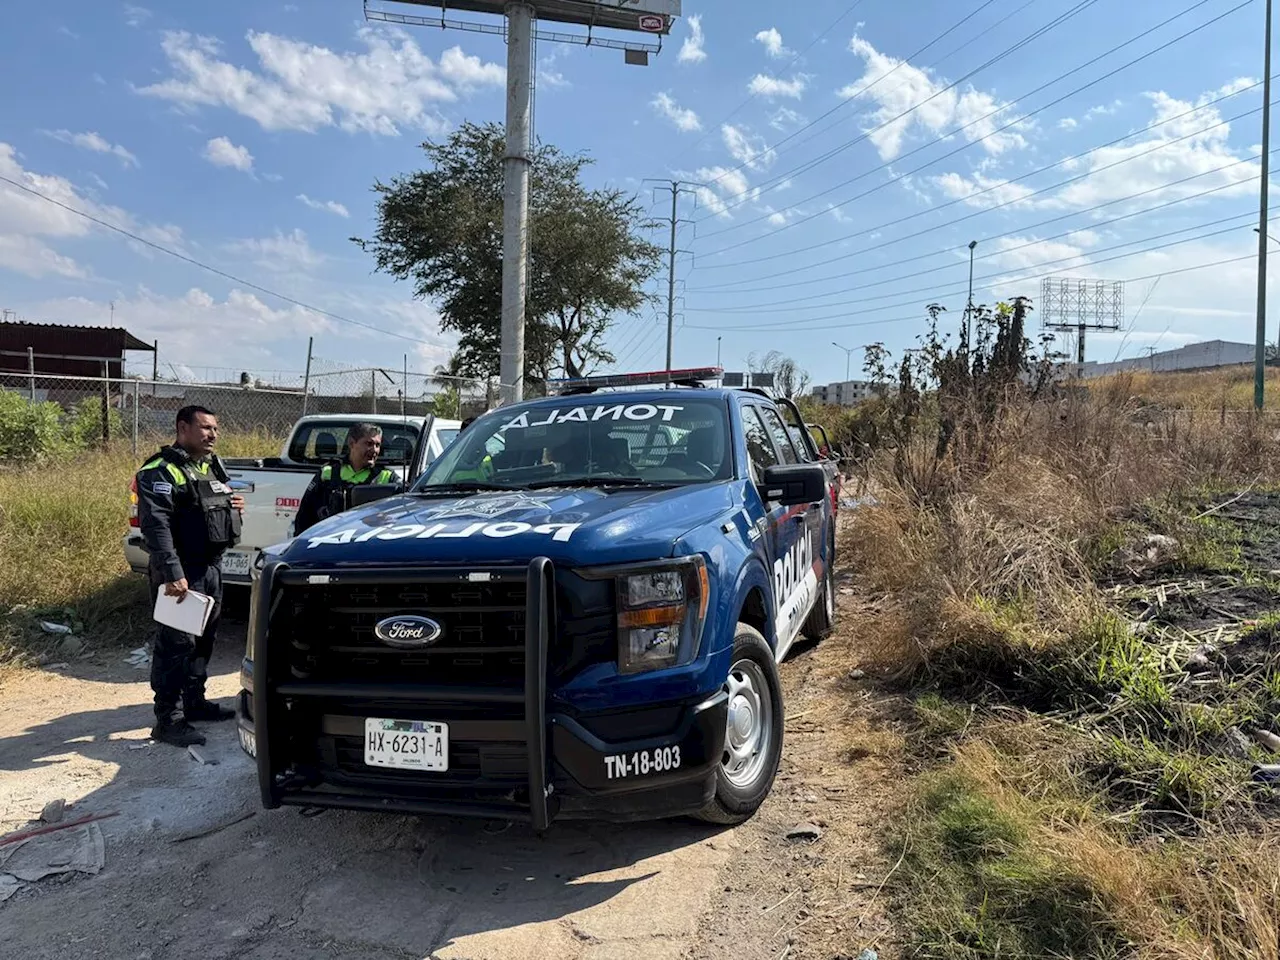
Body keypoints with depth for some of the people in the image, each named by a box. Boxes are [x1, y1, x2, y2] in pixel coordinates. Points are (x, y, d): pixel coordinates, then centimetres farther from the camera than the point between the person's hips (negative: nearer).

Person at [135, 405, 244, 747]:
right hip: (182, 573, -9)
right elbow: (156, 525, -23)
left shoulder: (213, 466, 15)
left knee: (204, 639, 17)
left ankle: (195, 701, 31)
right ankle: (166, 720, -1)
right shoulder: (161, 472, -13)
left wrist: (233, 506, 5)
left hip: (212, 566, 9)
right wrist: (172, 574, -30)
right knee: (176, 644, -7)